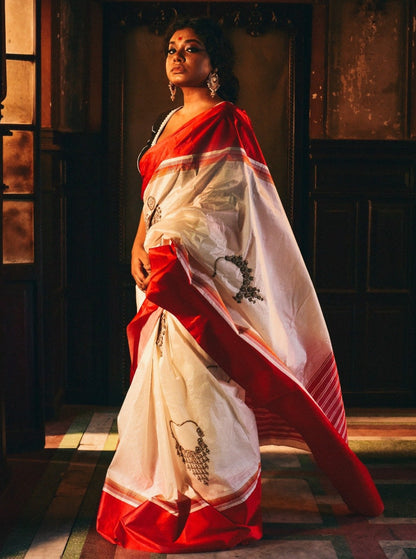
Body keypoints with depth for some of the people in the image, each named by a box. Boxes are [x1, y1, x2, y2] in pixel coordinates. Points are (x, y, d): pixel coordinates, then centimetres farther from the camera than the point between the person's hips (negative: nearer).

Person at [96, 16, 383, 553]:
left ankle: (222, 502, 6)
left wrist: (174, 245, -20)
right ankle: (172, 494, 21)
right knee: (167, 376, 10)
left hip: (200, 269, -8)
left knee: (197, 379, -7)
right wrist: (139, 246, 5)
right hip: (162, 269, 8)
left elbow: (225, 199, -12)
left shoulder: (227, 122, -3)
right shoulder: (170, 122, 20)